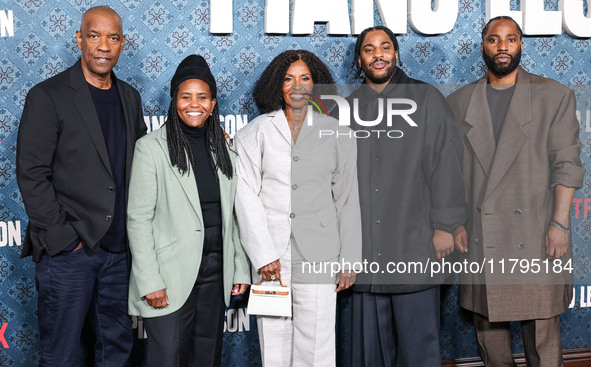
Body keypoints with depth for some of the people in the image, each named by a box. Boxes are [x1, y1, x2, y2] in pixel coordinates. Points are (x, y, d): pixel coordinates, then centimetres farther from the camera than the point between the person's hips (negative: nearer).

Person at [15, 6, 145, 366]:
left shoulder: (130, 97, 11)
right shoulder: (48, 96, -7)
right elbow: (32, 175, -10)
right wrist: (64, 238, -13)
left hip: (120, 249, 5)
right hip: (68, 251, -5)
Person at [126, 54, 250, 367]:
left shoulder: (224, 151, 10)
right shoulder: (152, 147, -5)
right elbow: (138, 219, -8)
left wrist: (240, 270, 10)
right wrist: (150, 282, -13)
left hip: (215, 277, 5)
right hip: (170, 281, -5)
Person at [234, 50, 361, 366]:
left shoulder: (335, 134, 9)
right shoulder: (254, 134, 5)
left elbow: (348, 200, 9)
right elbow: (246, 198, 0)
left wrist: (349, 260, 6)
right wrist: (263, 256, -8)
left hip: (318, 257, 0)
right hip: (271, 257, 0)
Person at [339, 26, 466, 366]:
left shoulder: (427, 98, 5)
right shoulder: (347, 108, 13)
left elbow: (447, 165, 0)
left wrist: (445, 226, -6)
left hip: (415, 247, -3)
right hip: (364, 251, 3)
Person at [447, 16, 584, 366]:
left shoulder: (555, 96, 4)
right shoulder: (459, 102, 10)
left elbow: (567, 164, -2)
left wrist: (560, 223, -9)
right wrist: (454, 222, 3)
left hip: (536, 238, -2)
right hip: (479, 239, 2)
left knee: (543, 337, 1)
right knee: (489, 334, 10)